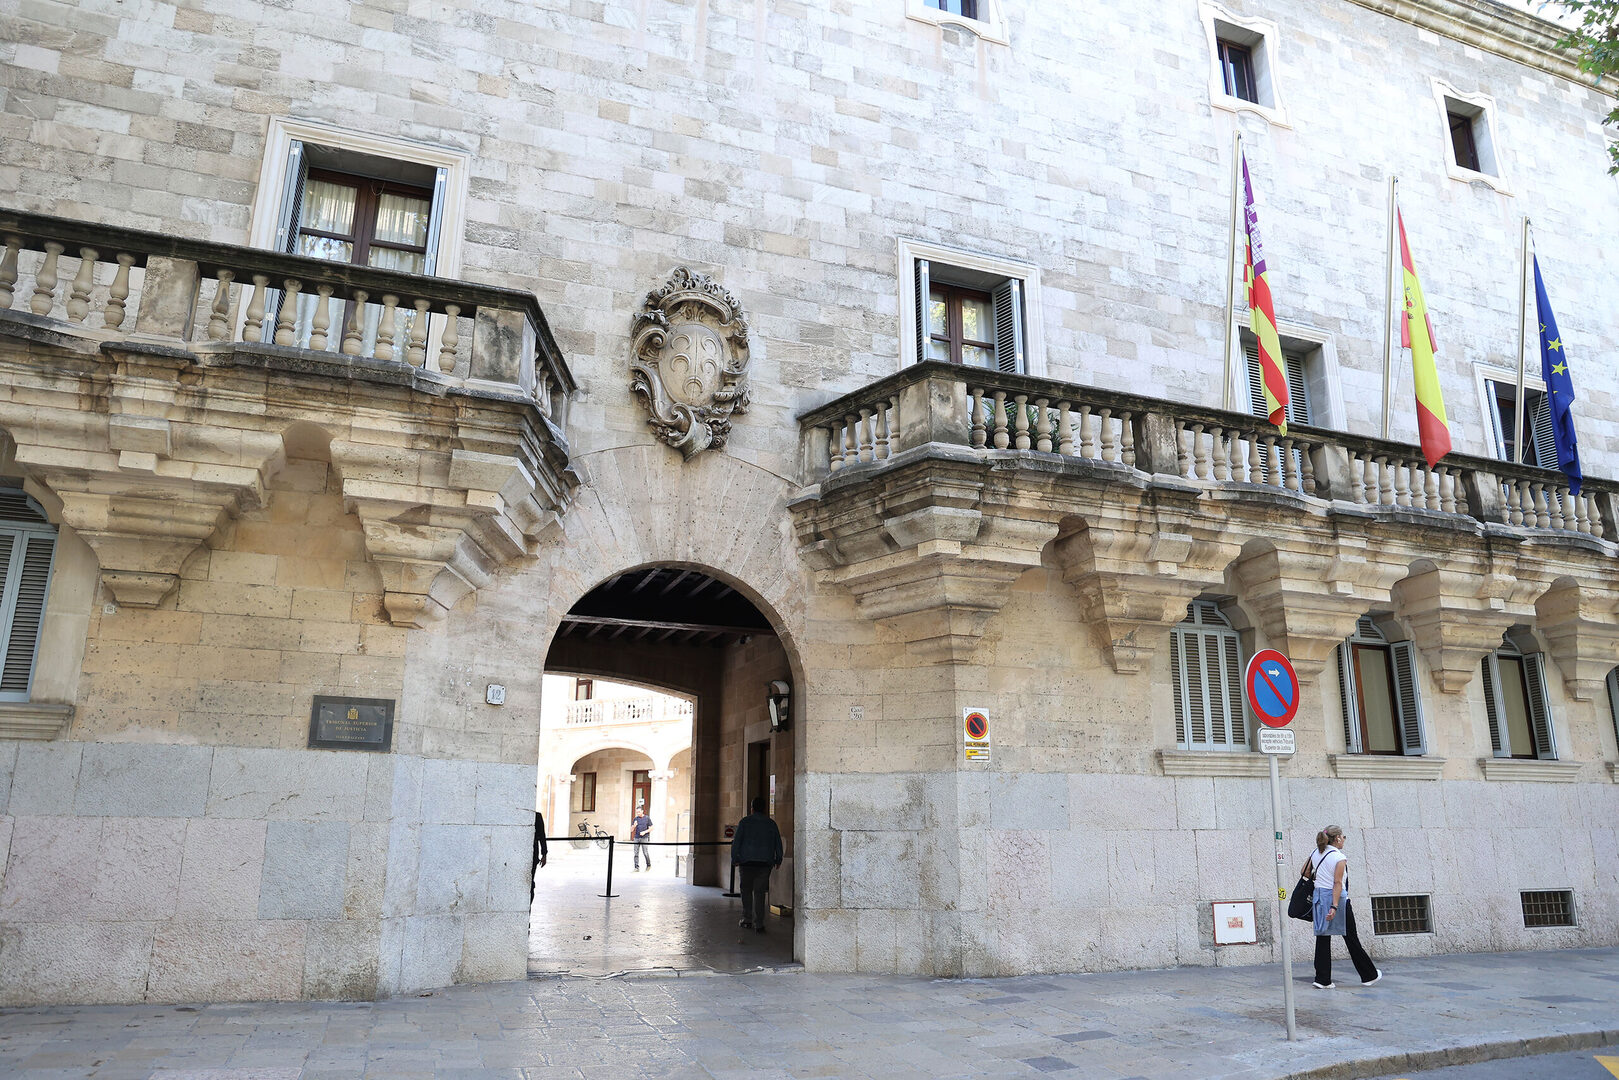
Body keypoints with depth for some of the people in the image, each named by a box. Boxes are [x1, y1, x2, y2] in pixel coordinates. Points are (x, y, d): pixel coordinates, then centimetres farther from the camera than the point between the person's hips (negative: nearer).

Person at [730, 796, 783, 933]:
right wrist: (778, 859, 21)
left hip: (747, 861, -1)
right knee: (759, 892, 5)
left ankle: (747, 920, 11)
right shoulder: (771, 824, 7)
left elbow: (736, 841, -4)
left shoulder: (745, 822, 0)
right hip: (765, 863, 1)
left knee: (746, 891, 13)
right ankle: (758, 924, 1)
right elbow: (778, 843, 10)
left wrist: (734, 859, 3)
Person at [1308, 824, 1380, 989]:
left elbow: (1305, 872, 13)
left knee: (1323, 938, 5)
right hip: (1337, 897, -5)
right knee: (1351, 938, 8)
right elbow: (1338, 883, -18)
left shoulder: (1316, 854, 6)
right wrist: (1334, 907, -21)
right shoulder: (1340, 858, -13)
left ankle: (1322, 979, 2)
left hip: (1319, 896, 6)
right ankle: (1369, 975, 24)